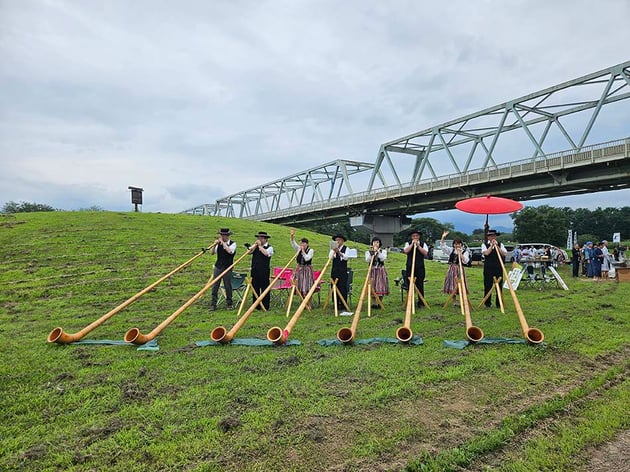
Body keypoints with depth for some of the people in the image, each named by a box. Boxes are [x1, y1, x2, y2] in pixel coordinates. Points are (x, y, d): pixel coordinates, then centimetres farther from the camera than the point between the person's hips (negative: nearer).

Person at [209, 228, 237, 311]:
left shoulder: (233, 243, -4)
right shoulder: (219, 244, 8)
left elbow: (230, 251, -23)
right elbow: (211, 252, 3)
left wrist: (223, 243, -19)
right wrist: (215, 245, -10)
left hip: (227, 268, -3)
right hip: (218, 267, 3)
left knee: (228, 286, 3)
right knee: (214, 286, 1)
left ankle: (229, 304, 17)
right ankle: (213, 305, 7)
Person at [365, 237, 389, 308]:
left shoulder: (383, 251, 8)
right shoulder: (368, 252, 8)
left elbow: (383, 259, -12)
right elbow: (367, 260, -10)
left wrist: (378, 251, -16)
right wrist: (371, 253, -18)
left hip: (381, 271, 0)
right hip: (372, 271, 0)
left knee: (381, 287, -2)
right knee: (373, 286, -5)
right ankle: (374, 303, 4)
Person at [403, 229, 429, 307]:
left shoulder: (423, 244, 6)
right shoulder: (408, 243, 7)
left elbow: (425, 253, -9)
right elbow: (406, 251, -12)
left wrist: (418, 245, -13)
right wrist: (412, 244, -12)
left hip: (420, 267, 0)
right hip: (410, 267, 0)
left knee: (420, 285, 2)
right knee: (410, 285, 2)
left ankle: (421, 302, 11)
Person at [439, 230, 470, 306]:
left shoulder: (465, 251, -2)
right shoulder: (451, 250, 8)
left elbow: (465, 261, -14)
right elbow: (443, 246, 6)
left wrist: (460, 253, -20)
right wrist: (443, 237, -5)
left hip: (460, 270, -3)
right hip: (451, 270, 4)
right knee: (452, 286, 6)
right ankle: (454, 301, 18)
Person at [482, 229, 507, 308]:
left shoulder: (500, 245, 10)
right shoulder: (484, 245, 5)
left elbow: (504, 254, -5)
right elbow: (486, 253, -13)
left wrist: (497, 246, -10)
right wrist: (492, 245, -10)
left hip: (498, 267, 2)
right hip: (488, 268, -2)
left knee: (499, 285, 2)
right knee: (488, 285, 1)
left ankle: (499, 303, 11)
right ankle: (488, 303, 10)